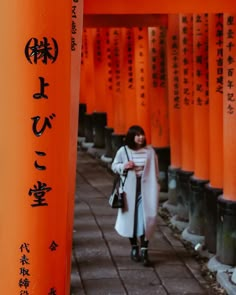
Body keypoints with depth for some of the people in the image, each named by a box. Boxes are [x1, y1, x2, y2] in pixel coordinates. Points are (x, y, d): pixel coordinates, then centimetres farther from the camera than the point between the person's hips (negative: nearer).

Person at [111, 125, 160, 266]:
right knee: (131, 218, 9)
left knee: (145, 219, -8)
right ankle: (134, 247, 27)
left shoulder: (150, 151, -1)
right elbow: (114, 166, 9)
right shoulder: (123, 151, -2)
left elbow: (155, 172, 5)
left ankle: (144, 251, -6)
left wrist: (155, 190, 2)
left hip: (146, 189, -1)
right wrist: (124, 166, -12)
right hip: (129, 189, 1)